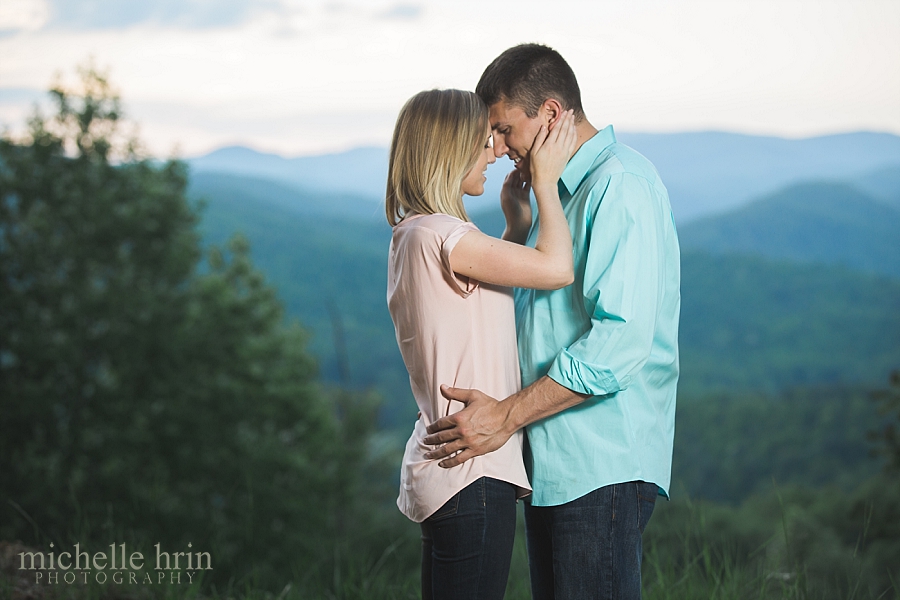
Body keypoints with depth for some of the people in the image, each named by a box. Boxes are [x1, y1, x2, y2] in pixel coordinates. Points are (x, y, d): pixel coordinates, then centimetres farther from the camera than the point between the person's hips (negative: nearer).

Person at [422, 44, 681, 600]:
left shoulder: (621, 186, -13)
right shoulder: (564, 193, 20)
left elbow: (621, 340, -23)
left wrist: (508, 415, -20)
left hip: (603, 465, -10)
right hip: (552, 464, 10)